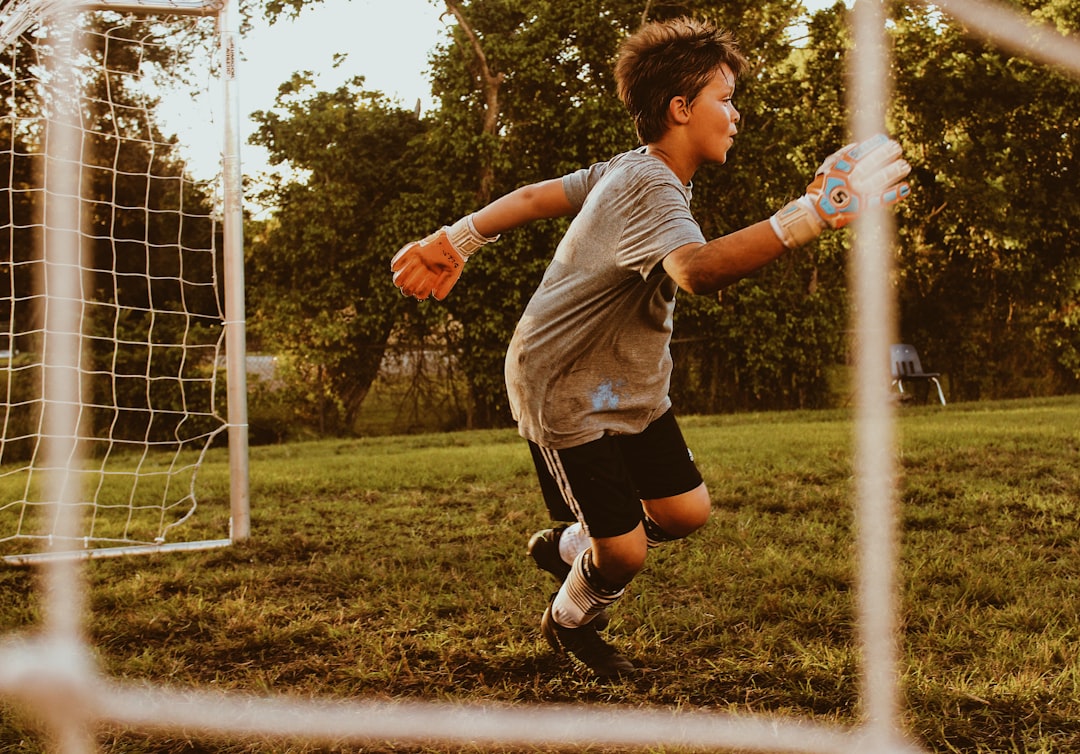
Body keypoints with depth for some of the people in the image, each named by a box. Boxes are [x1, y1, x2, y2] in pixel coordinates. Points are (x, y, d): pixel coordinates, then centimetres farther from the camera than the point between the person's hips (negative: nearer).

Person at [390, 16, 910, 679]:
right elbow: (697, 270, -52)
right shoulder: (650, 189, -30)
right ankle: (572, 622, 30)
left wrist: (458, 240, 19)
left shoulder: (631, 170, 1)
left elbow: (538, 196, 10)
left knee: (686, 513, 7)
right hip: (567, 395, -9)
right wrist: (815, 214, -63)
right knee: (625, 553, -3)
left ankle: (567, 547, 34)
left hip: (632, 388, 9)